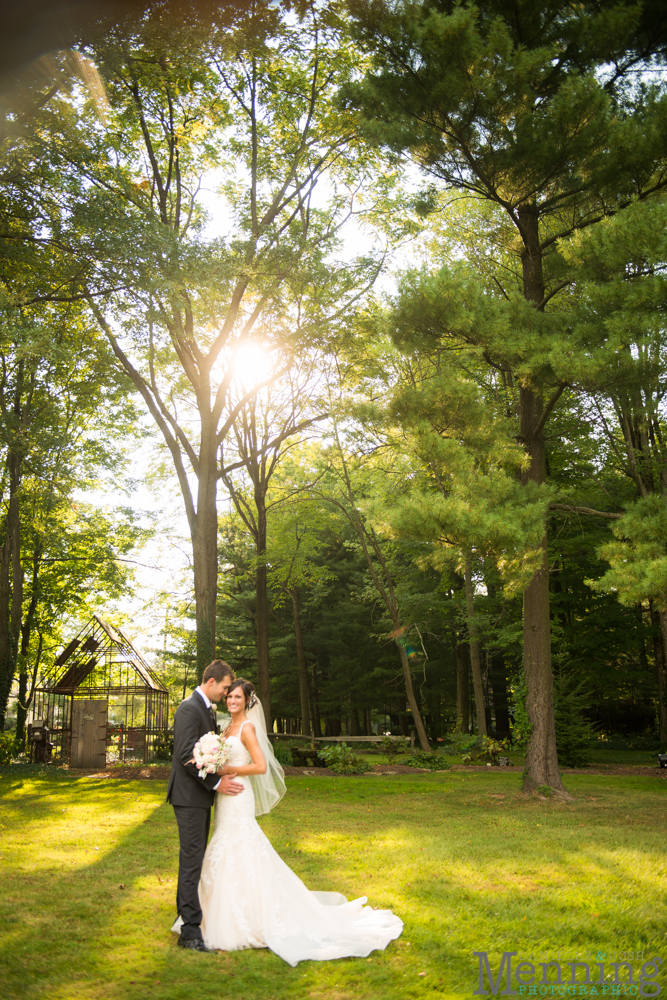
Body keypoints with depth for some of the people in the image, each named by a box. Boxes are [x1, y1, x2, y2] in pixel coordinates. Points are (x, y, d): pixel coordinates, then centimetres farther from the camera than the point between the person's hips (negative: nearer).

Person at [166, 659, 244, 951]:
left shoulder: (207, 709, 14)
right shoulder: (190, 708, -17)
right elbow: (187, 755, -23)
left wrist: (221, 775, 2)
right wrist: (216, 783, -19)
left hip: (201, 795, 10)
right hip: (189, 795, -10)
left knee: (195, 857, 16)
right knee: (191, 858, -8)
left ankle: (185, 913, 28)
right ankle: (190, 930, -5)